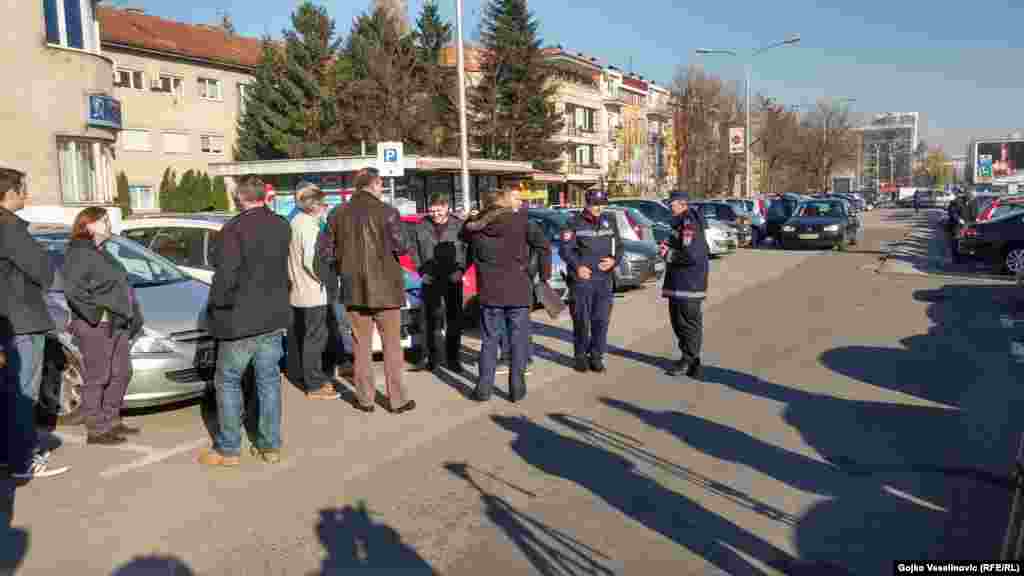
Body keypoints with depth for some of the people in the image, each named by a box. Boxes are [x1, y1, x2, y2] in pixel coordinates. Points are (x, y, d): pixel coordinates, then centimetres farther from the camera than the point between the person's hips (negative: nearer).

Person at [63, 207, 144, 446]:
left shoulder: (101, 252, 20)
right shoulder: (79, 252, -10)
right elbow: (72, 289, -21)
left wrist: (130, 315, 19)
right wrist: (97, 312, -23)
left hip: (117, 324, 10)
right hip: (96, 326, -10)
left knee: (121, 374, 14)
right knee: (97, 378, -3)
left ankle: (112, 421, 25)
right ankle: (96, 430, 4)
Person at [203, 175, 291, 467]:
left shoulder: (234, 229, -16)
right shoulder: (282, 227, 3)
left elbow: (225, 276, -17)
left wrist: (216, 306, -6)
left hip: (240, 319, -5)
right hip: (275, 317, 6)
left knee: (228, 382, 8)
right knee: (269, 380, 12)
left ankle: (228, 449, 13)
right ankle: (270, 445, 17)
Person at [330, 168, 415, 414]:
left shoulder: (340, 214, 1)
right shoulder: (386, 211, -11)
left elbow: (335, 251, 3)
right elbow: (400, 247, -12)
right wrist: (404, 246, 10)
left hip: (355, 288, 3)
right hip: (385, 287, -3)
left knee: (361, 345, 12)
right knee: (391, 345, 7)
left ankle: (365, 399, 18)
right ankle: (397, 399, 11)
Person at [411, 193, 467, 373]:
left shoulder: (459, 226, 4)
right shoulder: (421, 227, 7)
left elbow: (468, 249, 4)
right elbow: (415, 251, 13)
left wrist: (461, 269, -7)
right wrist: (421, 270, 1)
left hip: (453, 279, 0)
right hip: (430, 281, 1)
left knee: (454, 320, 3)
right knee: (431, 319, 2)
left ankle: (453, 358, 13)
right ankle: (431, 357, 12)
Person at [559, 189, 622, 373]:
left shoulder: (610, 222, 12)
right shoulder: (575, 223, 0)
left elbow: (619, 246, 15)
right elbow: (564, 249, -4)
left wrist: (614, 260, -5)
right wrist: (577, 266, -17)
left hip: (604, 279, 3)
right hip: (581, 279, -3)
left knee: (601, 320, 3)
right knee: (581, 320, 1)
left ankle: (596, 356, 13)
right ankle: (581, 356, 14)